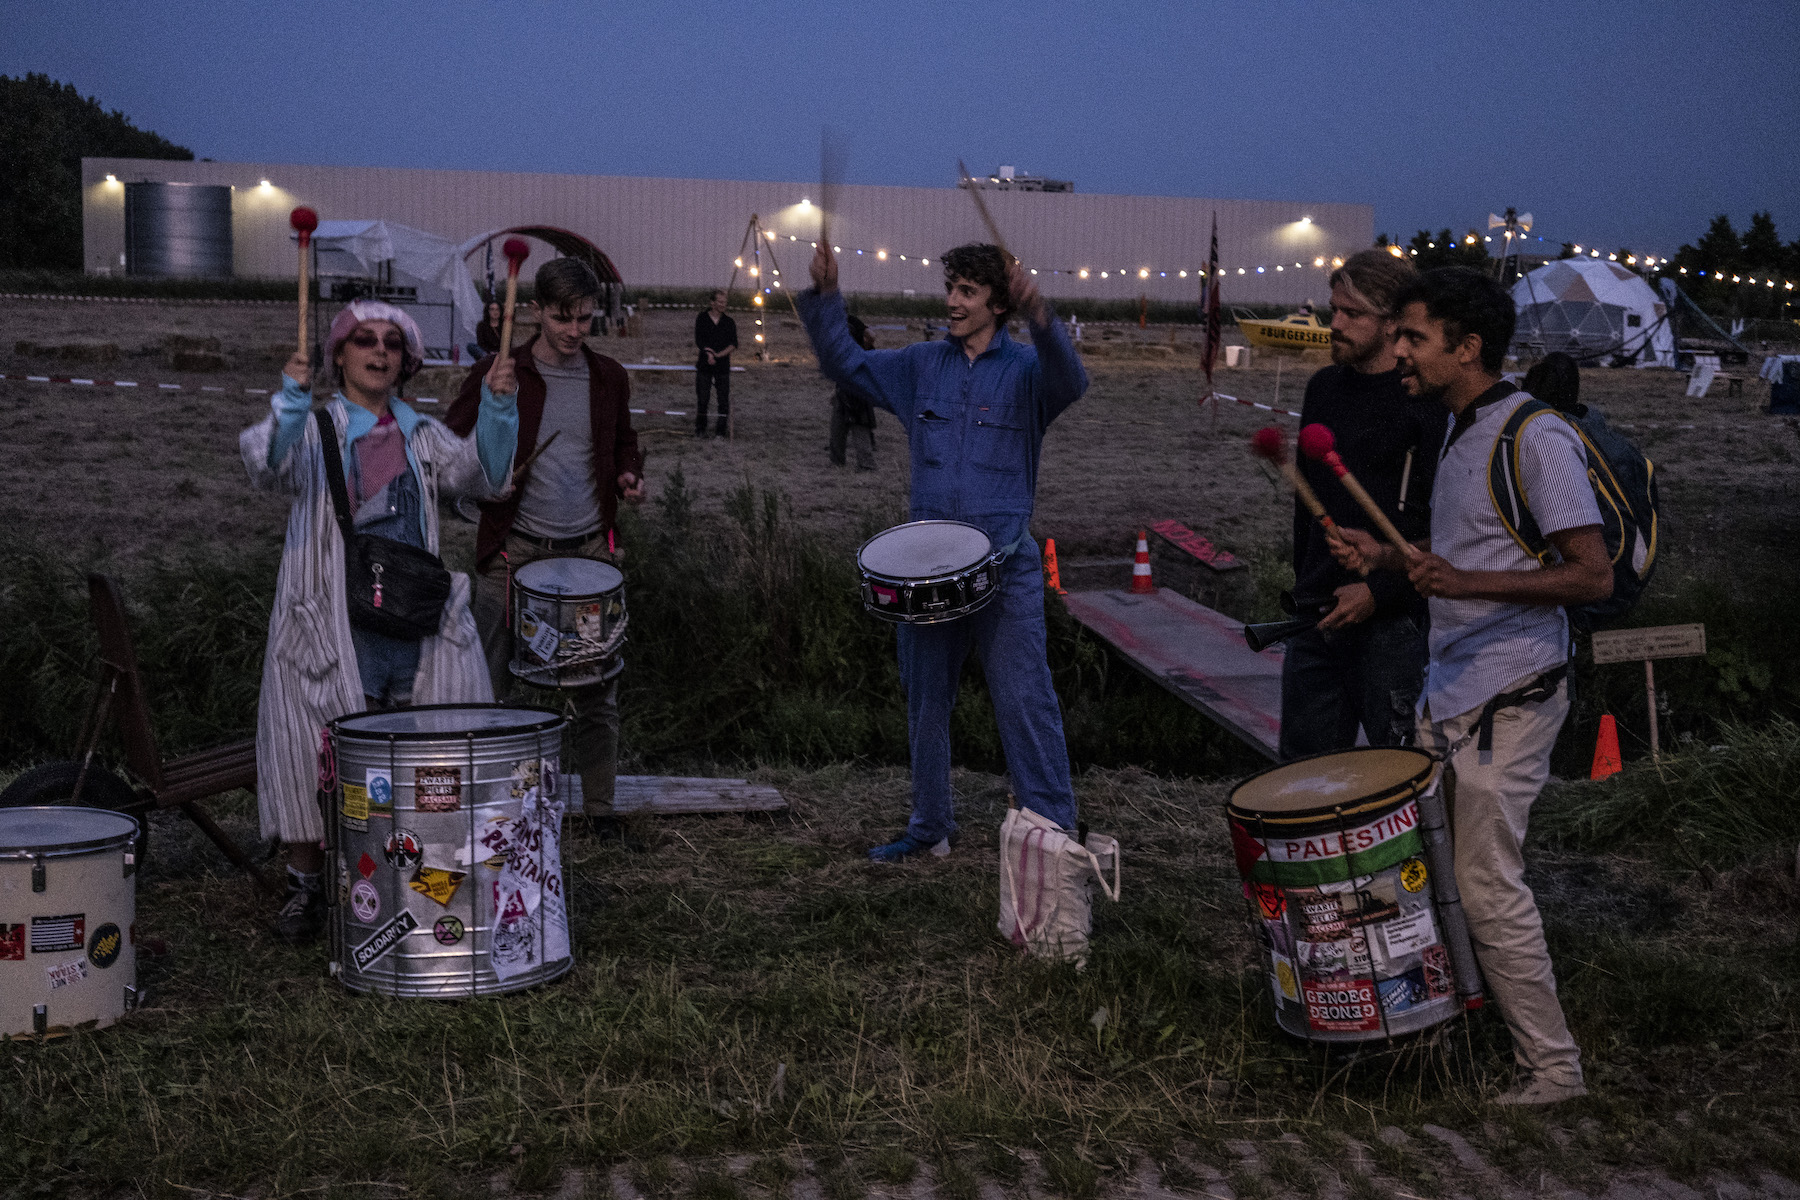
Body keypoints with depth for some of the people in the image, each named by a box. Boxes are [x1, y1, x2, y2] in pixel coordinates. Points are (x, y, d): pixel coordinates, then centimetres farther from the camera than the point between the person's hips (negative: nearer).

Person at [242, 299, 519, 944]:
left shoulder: (420, 433, 15)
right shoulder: (315, 429, 3)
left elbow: (482, 473, 0)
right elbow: (267, 464, -18)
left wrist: (497, 408, -14)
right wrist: (291, 401, -35)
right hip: (332, 625, -3)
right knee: (316, 754, -1)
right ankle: (305, 885, 15)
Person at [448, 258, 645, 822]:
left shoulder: (609, 378, 8)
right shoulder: (496, 373, -2)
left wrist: (629, 475, 1)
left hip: (590, 549, 3)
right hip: (514, 550, -2)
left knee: (599, 687, 6)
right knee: (491, 683, 2)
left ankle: (600, 809, 18)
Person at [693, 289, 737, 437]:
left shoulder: (729, 322, 9)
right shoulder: (702, 319, 5)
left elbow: (734, 344, 0)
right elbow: (698, 340, -2)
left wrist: (720, 354, -14)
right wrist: (708, 352, -18)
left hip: (723, 365, 1)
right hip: (704, 365, -1)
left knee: (723, 400, -3)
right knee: (702, 399, -1)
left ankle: (722, 430, 4)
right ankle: (700, 429, 10)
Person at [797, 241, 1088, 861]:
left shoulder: (1025, 368, -4)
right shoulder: (922, 365, 10)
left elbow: (1069, 382, -25)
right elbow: (846, 364, 16)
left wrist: (1040, 315, -43)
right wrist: (825, 297, -1)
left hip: (1004, 565, -5)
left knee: (1025, 702, -7)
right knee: (926, 703, 14)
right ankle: (929, 827, 29)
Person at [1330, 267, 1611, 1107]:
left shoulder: (1536, 439, -15)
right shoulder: (1459, 433, 14)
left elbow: (1593, 576, -19)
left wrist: (1464, 583, -28)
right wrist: (1389, 560, 10)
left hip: (1509, 697, -9)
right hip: (1448, 689, 9)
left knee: (1488, 885, -5)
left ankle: (1552, 1068, 9)